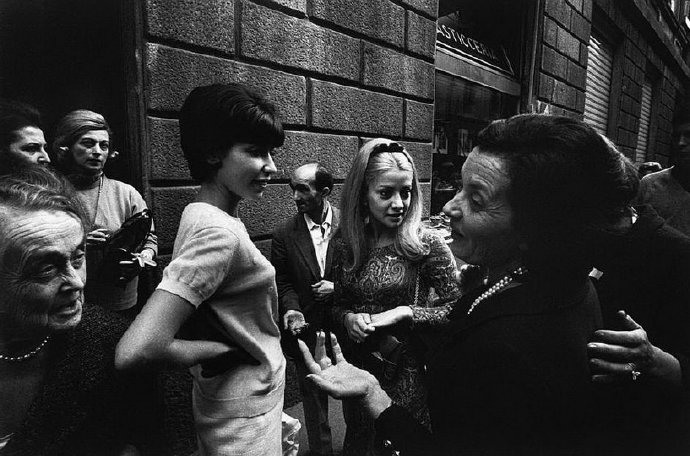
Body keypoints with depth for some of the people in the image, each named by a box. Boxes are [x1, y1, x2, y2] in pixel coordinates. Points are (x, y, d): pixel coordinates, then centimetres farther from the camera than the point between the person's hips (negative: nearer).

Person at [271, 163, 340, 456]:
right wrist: (292, 310, -15)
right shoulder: (284, 235, -4)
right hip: (307, 330, 1)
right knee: (313, 398, 16)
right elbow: (283, 283, 2)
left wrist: (339, 287, -14)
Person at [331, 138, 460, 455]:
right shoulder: (346, 244, -4)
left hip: (407, 372, -3)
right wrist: (348, 319, -13)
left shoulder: (427, 245, -14)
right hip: (357, 367, 4)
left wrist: (405, 312, -21)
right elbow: (337, 304, 7)